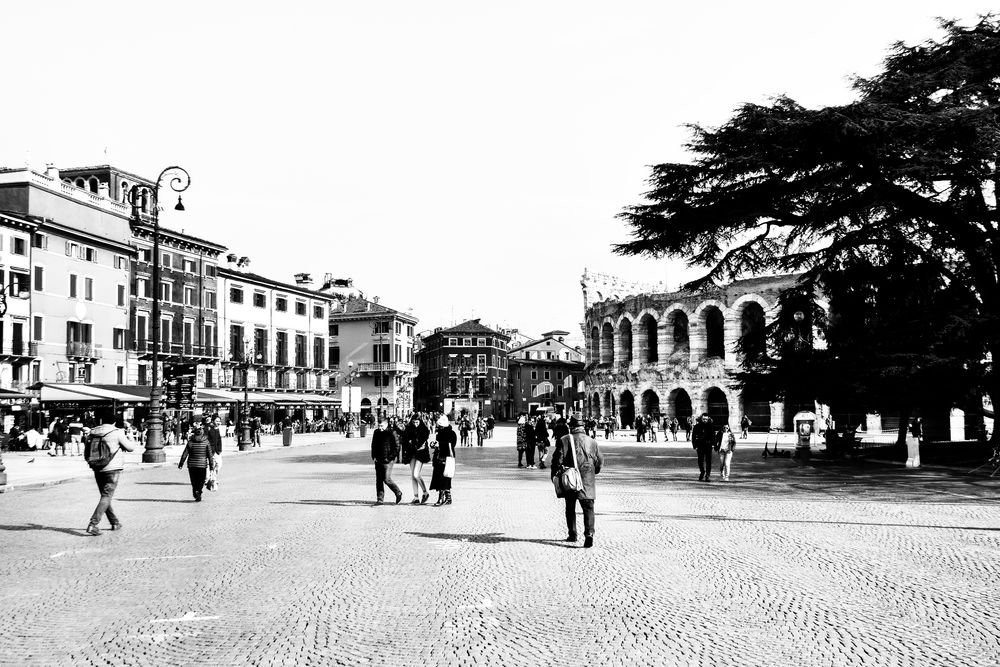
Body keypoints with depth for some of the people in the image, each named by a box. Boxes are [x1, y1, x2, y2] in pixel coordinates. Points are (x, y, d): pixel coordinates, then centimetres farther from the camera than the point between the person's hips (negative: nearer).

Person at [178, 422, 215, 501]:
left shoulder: (190, 442, -3)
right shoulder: (206, 442, -6)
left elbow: (184, 454, -1)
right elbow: (210, 455, -4)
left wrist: (181, 464, 7)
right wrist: (212, 465, 3)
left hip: (191, 465, 1)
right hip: (202, 465, -1)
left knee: (194, 481, 12)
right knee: (201, 481, 7)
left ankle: (196, 494, 9)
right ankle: (198, 491, -15)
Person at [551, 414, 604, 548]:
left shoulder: (564, 440, -5)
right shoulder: (592, 441, 3)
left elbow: (557, 459, -6)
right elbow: (600, 461, 10)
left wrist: (554, 475, 6)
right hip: (588, 481, 0)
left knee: (570, 508, 16)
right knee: (588, 508, -1)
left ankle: (572, 534, 22)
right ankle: (589, 534, -17)